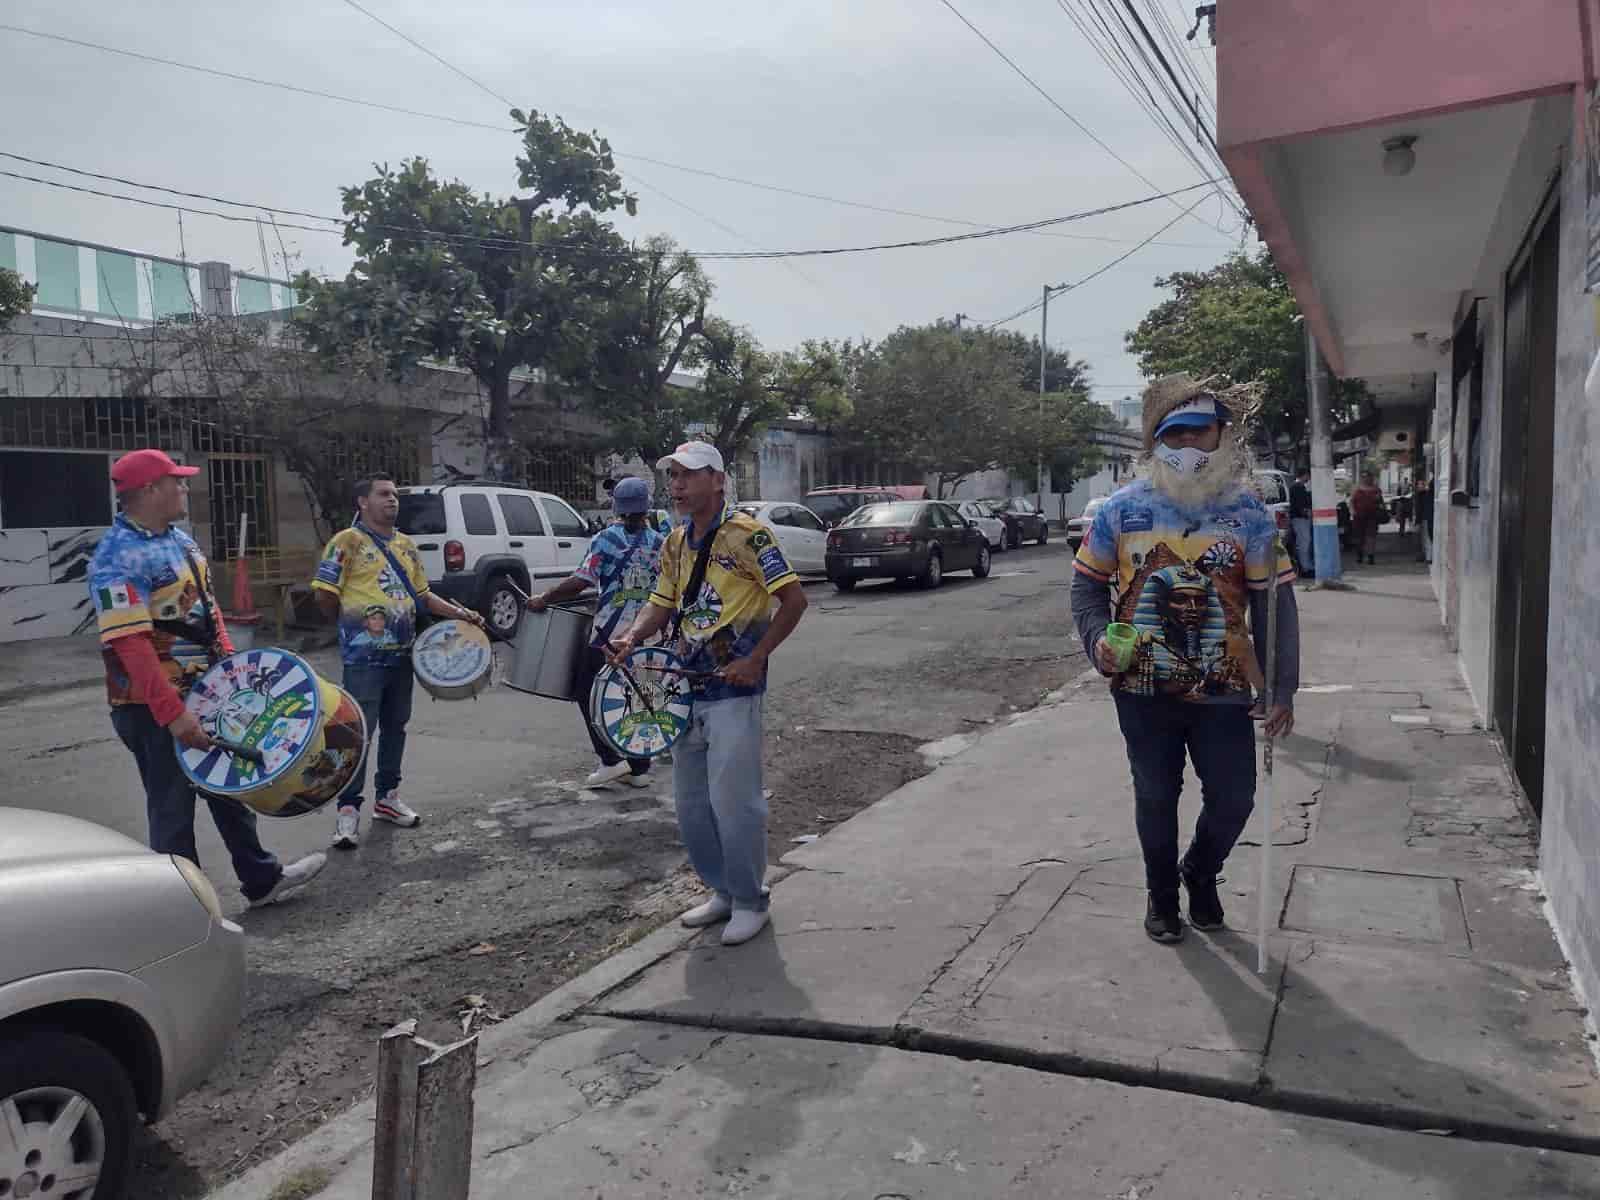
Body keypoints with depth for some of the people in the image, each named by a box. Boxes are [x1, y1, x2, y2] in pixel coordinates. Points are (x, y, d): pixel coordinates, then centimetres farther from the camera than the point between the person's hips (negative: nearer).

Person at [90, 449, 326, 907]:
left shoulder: (180, 538, 8)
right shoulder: (118, 559, -21)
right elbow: (130, 643, -28)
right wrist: (172, 714, -31)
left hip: (204, 692, 9)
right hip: (154, 708, -9)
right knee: (173, 808, 3)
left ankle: (261, 878, 33)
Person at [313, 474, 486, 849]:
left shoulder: (406, 545, 14)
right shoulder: (347, 542, -8)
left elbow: (422, 594, 20)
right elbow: (324, 595, -10)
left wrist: (460, 613, 9)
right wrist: (352, 623, 3)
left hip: (402, 653, 7)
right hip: (364, 657, -7)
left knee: (395, 726, 14)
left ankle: (387, 796, 27)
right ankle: (348, 809, 1)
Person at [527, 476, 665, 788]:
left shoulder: (607, 538, -8)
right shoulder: (661, 543, 4)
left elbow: (580, 582, -15)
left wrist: (543, 599, -4)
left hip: (609, 634, -5)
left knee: (588, 693, 8)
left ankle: (611, 760, 0)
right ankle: (639, 768, 15)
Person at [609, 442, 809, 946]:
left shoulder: (746, 534, -11)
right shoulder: (675, 543, 11)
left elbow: (794, 598, -13)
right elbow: (662, 603, 16)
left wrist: (755, 659, -17)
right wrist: (632, 638, -5)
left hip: (733, 686, -8)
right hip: (687, 685, 8)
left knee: (733, 799, -4)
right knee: (690, 800, 13)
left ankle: (750, 900, 15)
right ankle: (722, 890, 30)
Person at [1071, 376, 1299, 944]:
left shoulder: (1248, 512, -2)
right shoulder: (1124, 508, -2)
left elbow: (1274, 602, -2)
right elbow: (1087, 585, 5)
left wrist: (1282, 689, -5)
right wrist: (1098, 642, -13)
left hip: (1224, 689, 0)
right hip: (1143, 688, 0)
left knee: (1234, 799, 5)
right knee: (1156, 797, 12)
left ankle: (1200, 871, 37)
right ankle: (1161, 894, 36)